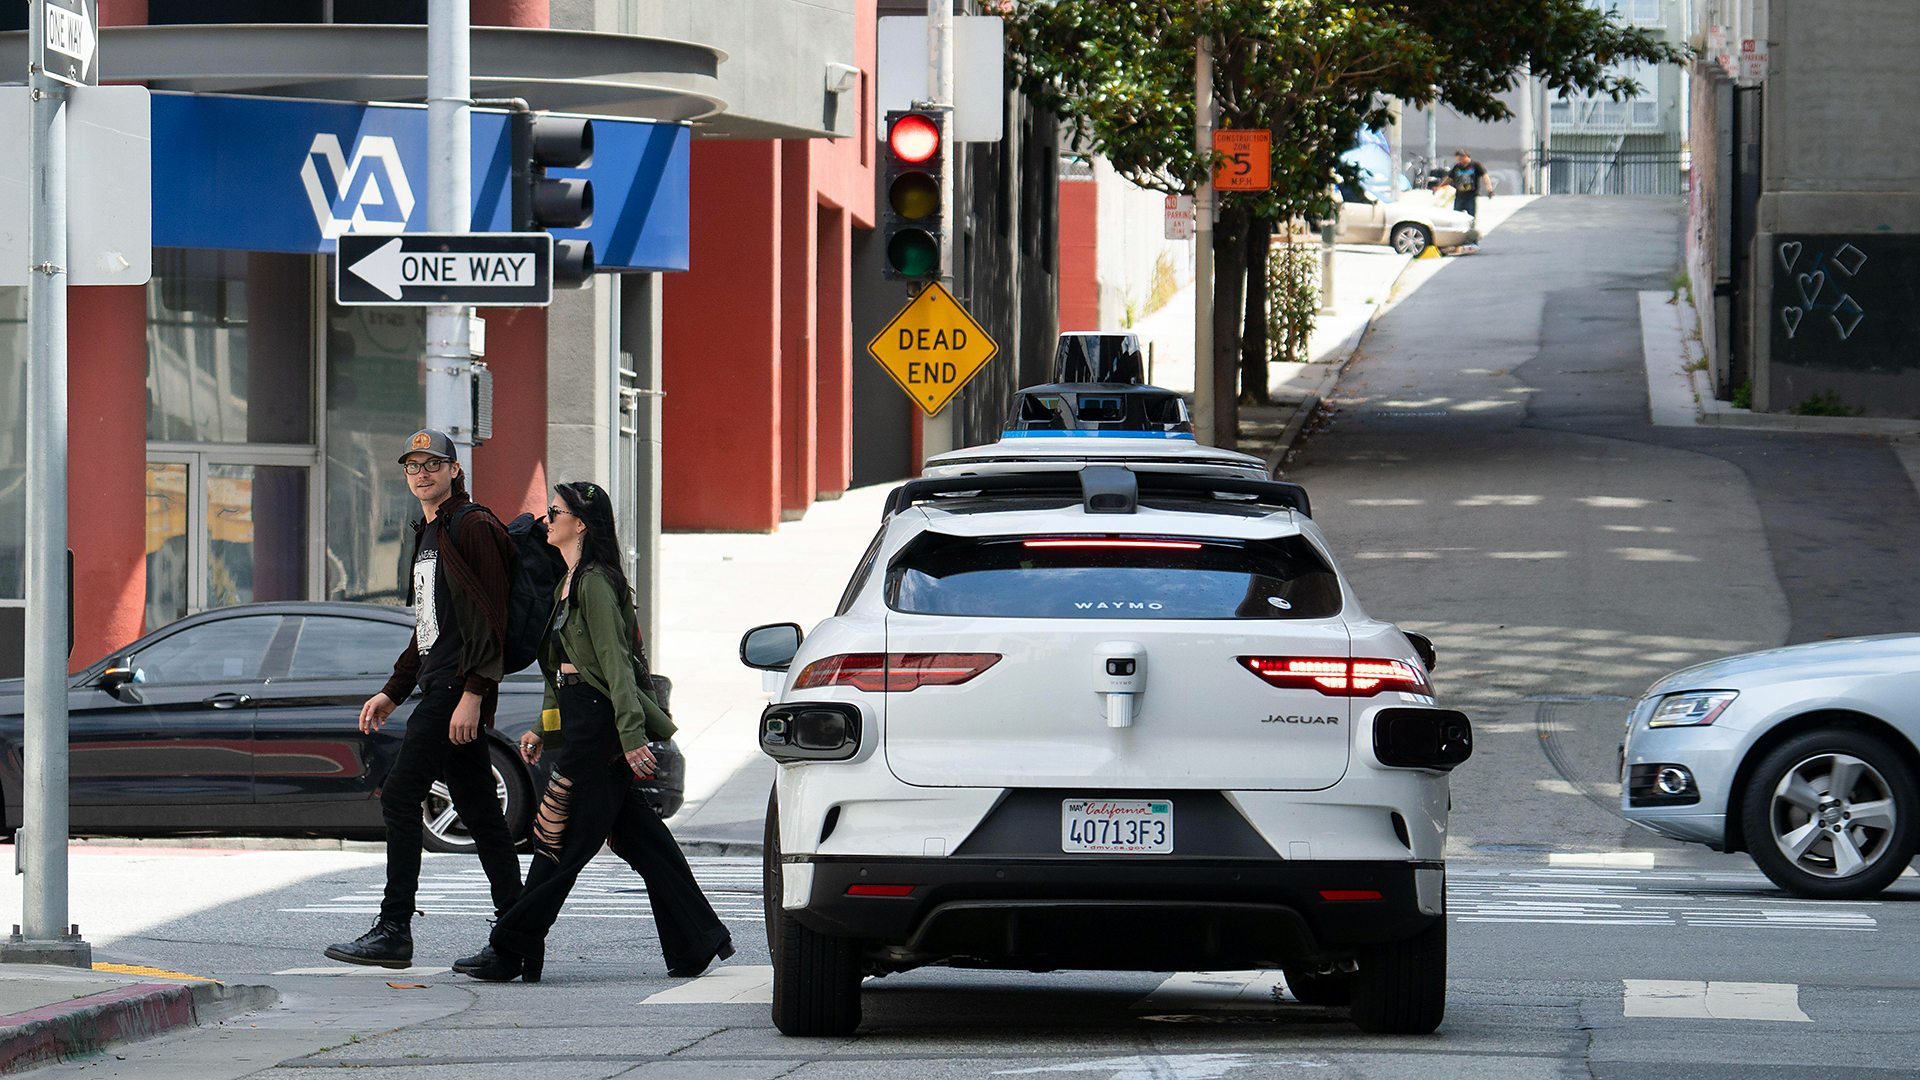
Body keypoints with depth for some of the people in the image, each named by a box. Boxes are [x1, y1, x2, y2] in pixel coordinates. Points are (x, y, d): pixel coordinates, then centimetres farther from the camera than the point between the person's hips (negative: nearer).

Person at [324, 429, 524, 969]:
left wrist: (472, 693, -22)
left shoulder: (472, 528, -9)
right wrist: (392, 692, 22)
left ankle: (394, 930, -10)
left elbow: (490, 617, -16)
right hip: (439, 687, 10)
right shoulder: (428, 535, 21)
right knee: (479, 812, 8)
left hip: (458, 687, -10)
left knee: (400, 797, -11)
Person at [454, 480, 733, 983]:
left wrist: (632, 735, -24)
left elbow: (615, 662, -19)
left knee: (559, 841, -6)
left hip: (597, 724, -10)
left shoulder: (595, 583, -12)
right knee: (640, 838, 8)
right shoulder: (569, 584, 19)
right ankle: (696, 942, 9)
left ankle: (512, 952, -3)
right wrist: (542, 730, 18)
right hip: (579, 723, 10)